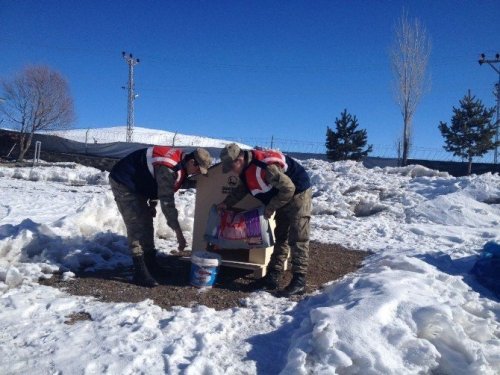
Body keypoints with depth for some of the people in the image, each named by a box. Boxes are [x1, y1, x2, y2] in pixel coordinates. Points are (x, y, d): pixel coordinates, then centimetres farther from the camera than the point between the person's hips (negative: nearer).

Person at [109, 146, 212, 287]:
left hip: (137, 184, 10)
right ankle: (140, 272, -10)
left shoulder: (180, 160, -3)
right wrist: (178, 232, -33)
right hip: (123, 184, -10)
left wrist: (152, 204, 12)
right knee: (136, 226, -14)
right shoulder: (168, 168, -33)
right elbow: (167, 201, -35)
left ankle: (151, 265, 23)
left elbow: (161, 188, 13)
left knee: (146, 223, 12)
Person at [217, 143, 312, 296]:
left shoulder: (265, 167, -34)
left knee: (297, 239, -10)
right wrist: (226, 203, 10)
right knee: (280, 237, 10)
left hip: (298, 194, -10)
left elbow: (288, 189, -29)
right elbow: (241, 189, 16)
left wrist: (271, 207, -20)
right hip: (284, 198, 10)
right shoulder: (247, 168, -3)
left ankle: (299, 281, -5)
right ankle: (273, 277, 16)